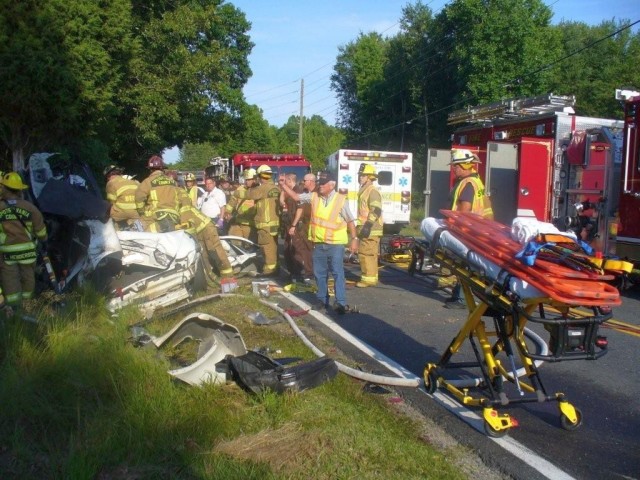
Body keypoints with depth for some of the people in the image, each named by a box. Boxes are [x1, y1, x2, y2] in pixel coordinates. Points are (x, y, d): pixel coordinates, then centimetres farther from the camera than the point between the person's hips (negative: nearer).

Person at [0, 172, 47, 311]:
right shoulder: (29, 207, -8)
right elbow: (40, 227, 2)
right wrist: (43, 241, 19)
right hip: (26, 249, 2)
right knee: (27, 277, 17)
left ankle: (14, 308, 4)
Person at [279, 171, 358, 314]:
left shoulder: (341, 200, -7)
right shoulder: (314, 197, 2)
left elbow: (350, 221, -1)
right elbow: (296, 196, 9)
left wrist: (354, 239, -4)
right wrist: (283, 185, -3)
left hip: (335, 243, -4)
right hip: (318, 243, 5)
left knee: (338, 273, -5)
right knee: (319, 273, 13)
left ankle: (341, 302, -3)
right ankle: (322, 299, 26)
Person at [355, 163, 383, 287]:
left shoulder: (372, 191, -13)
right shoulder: (364, 190, 18)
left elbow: (376, 210, -22)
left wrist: (368, 225, -26)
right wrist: (361, 226, 25)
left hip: (370, 229, -10)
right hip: (365, 228, 10)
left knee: (366, 253, -10)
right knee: (369, 254, 15)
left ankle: (369, 278, -5)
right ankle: (371, 277, 23)